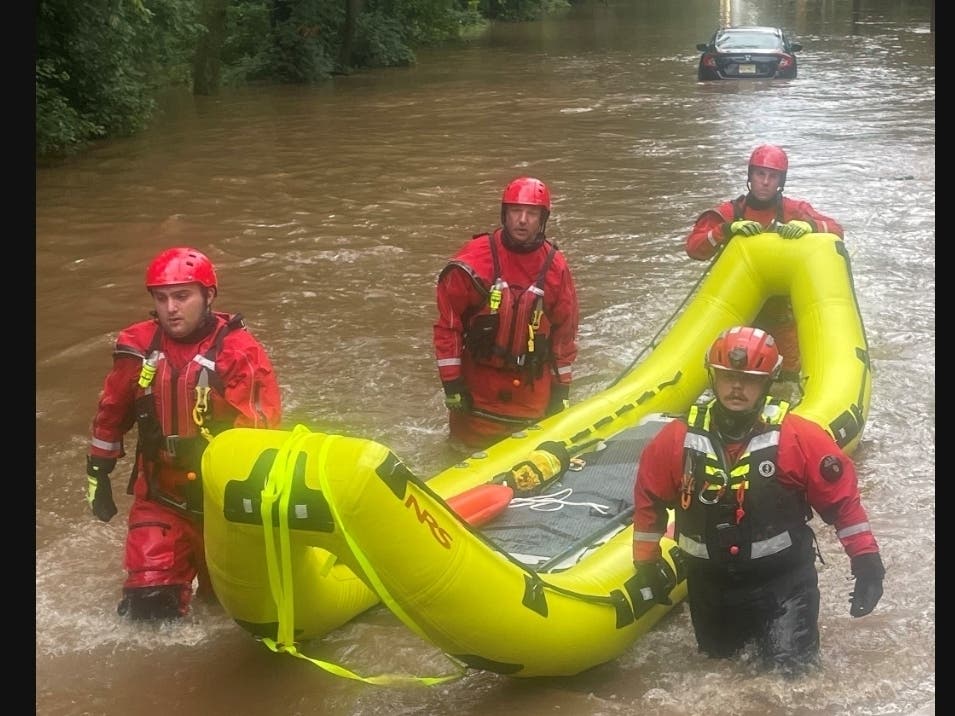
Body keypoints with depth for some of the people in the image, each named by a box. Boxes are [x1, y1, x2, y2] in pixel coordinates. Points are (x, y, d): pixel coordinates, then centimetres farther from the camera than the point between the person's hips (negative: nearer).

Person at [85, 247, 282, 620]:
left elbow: (259, 429, -17)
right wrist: (98, 471, 16)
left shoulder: (238, 351, -16)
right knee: (150, 604, -5)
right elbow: (111, 413, 12)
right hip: (161, 495, 3)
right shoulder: (137, 348, -2)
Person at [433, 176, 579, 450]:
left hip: (534, 389, 3)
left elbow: (565, 331, 6)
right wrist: (451, 382, -10)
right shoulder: (473, 260, -14)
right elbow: (447, 324, -9)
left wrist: (562, 387, 8)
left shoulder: (555, 266, -3)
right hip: (478, 386, -3)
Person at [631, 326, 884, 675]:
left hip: (782, 575, -3)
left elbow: (842, 497, -9)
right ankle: (748, 624, 48)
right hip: (710, 577, 3)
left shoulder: (797, 437, -18)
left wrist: (866, 561, -9)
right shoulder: (678, 439, -12)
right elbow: (649, 499, 3)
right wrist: (647, 564, 7)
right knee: (718, 654, 18)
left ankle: (780, 619, 26)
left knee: (789, 663, -4)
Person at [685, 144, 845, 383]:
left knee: (790, 374, 4)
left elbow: (836, 230, -9)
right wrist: (728, 229, -28)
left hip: (782, 309, 0)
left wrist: (808, 226, -30)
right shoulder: (730, 212, -1)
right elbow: (693, 247, -11)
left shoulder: (795, 210, 0)